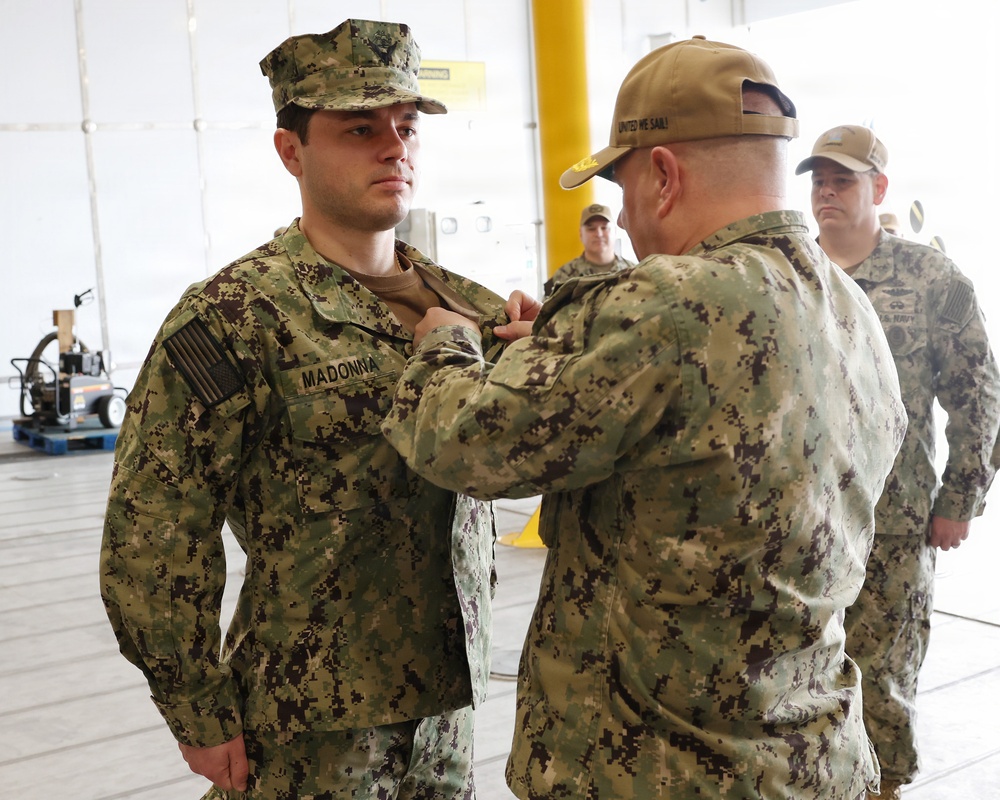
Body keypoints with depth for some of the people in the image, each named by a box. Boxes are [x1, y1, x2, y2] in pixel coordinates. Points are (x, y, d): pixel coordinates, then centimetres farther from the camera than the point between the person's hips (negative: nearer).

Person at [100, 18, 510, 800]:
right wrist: (201, 711, -12)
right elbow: (152, 537, -14)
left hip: (446, 707, 6)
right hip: (313, 732, -5)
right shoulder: (236, 317, -13)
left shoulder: (465, 307, 5)